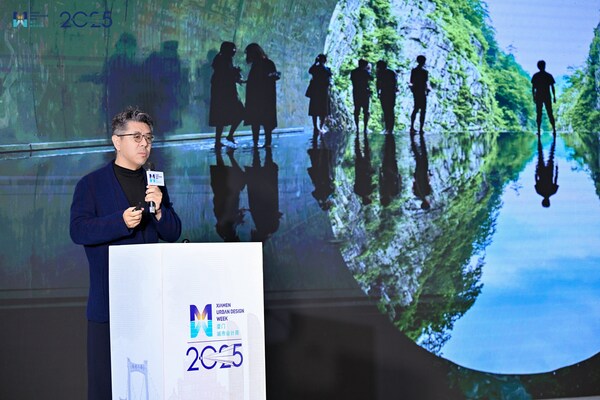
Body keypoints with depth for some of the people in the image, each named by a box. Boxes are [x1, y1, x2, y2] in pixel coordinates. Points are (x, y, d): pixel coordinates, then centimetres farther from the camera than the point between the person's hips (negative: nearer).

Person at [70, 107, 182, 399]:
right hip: (109, 297, -4)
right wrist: (121, 221, -21)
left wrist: (159, 209, -8)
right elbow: (78, 230, -9)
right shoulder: (91, 184, 2)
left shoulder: (155, 184, 15)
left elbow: (173, 233, 11)